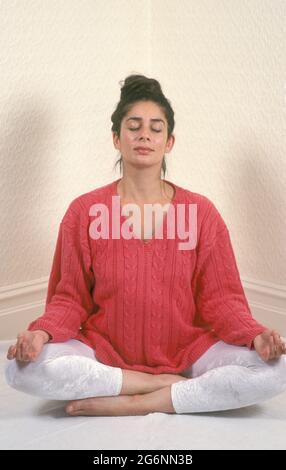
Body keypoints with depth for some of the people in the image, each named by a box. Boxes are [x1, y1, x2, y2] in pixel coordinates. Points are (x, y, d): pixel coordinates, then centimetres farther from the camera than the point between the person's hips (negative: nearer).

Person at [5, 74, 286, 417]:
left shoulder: (201, 212, 0)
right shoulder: (84, 211, 0)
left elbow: (220, 297, 0)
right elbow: (70, 297, 2)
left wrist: (255, 334, -20)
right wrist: (42, 332, -20)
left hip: (185, 351, 0)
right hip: (105, 355, 0)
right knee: (23, 367, -29)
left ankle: (131, 404, -18)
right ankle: (171, 386, -14)